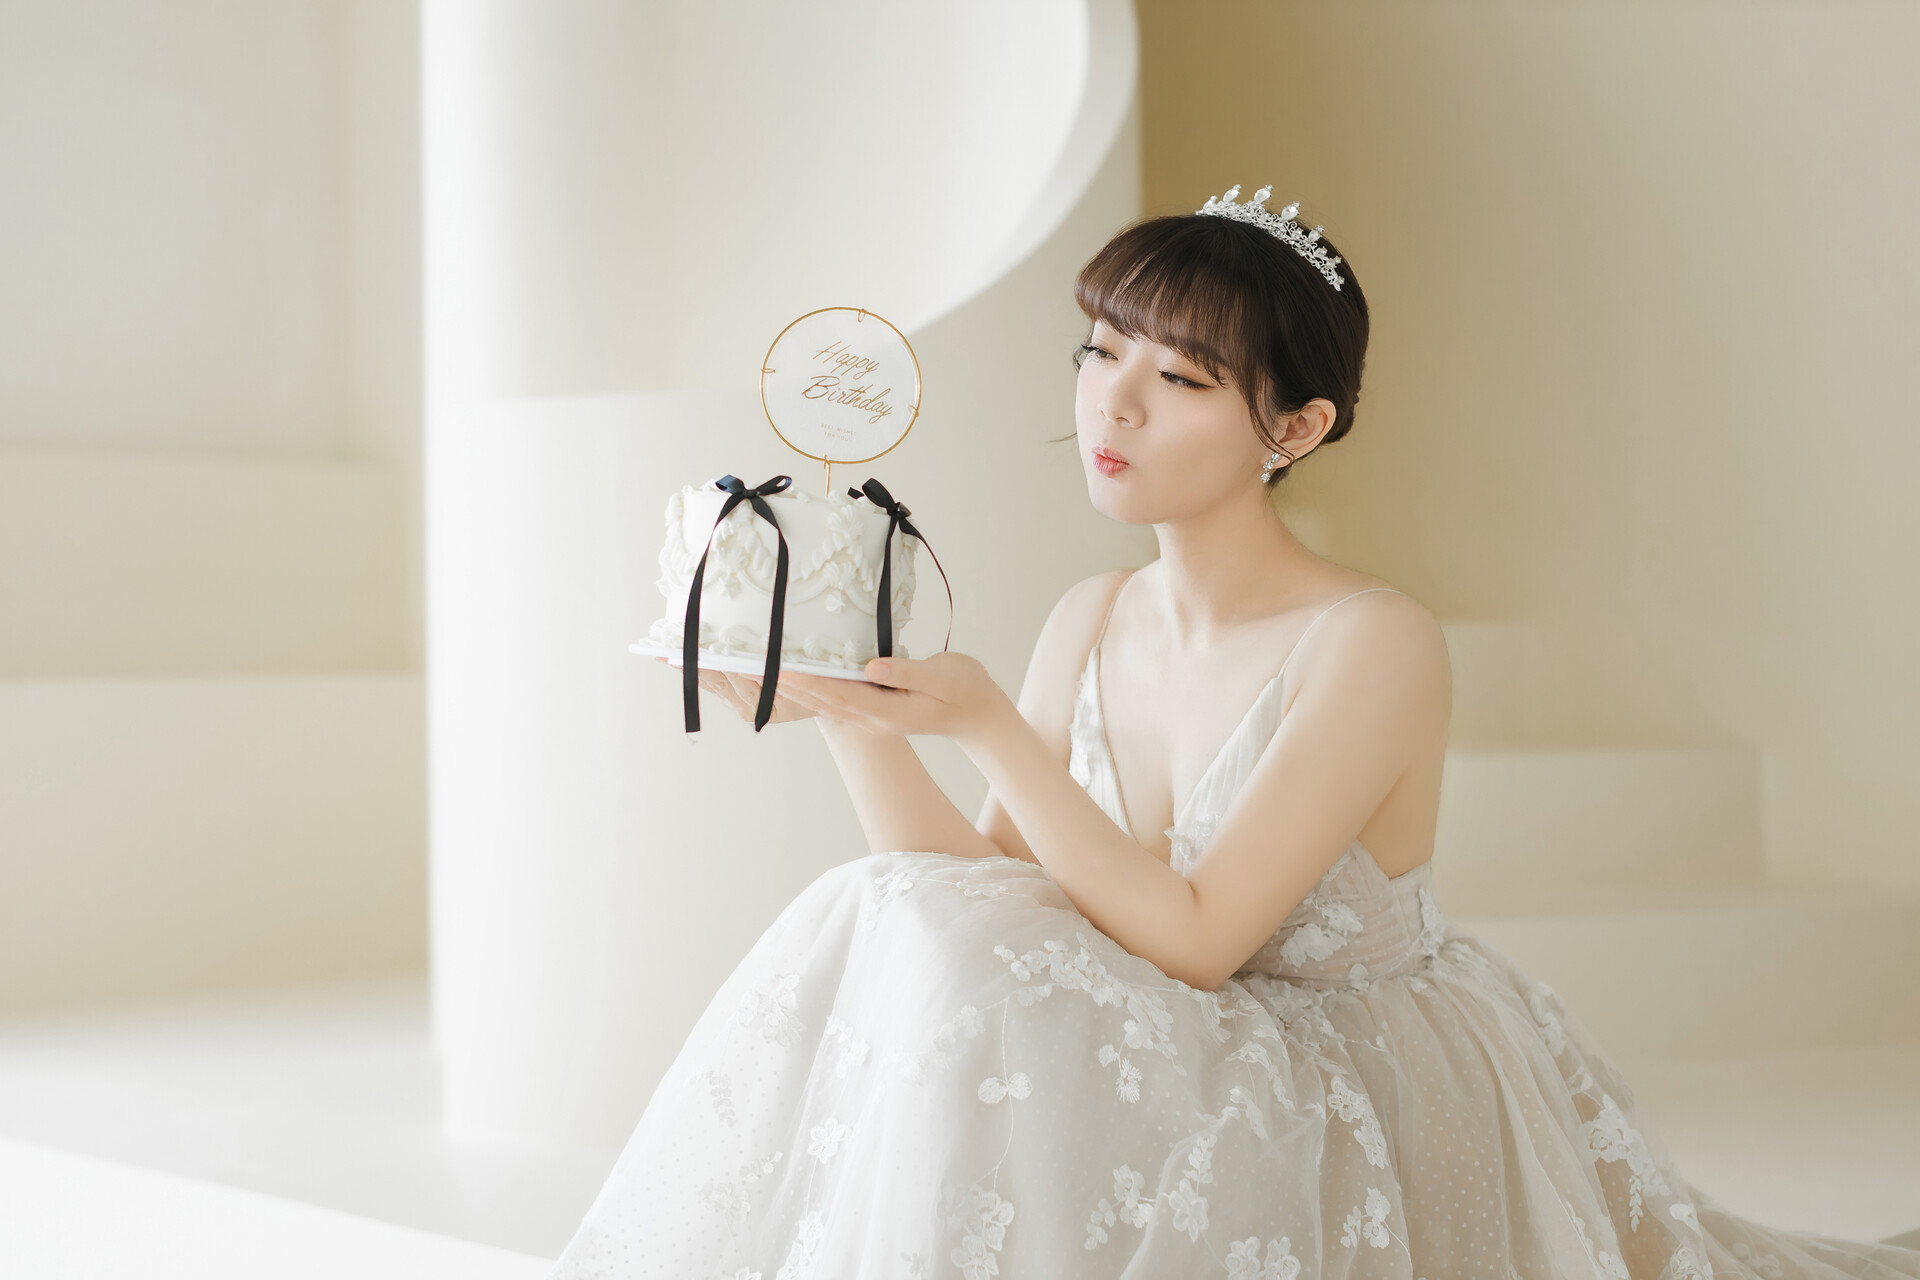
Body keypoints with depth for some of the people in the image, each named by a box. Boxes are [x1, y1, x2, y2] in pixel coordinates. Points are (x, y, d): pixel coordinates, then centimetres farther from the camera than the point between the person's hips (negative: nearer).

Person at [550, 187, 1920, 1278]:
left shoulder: (1375, 645, -19)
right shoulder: (1091, 623, 3)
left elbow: (1192, 941, -23)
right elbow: (980, 893, -3)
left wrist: (986, 725, -29)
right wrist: (855, 719, -16)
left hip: (1382, 1121, -6)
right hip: (1188, 1083, 6)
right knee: (896, 943, -17)